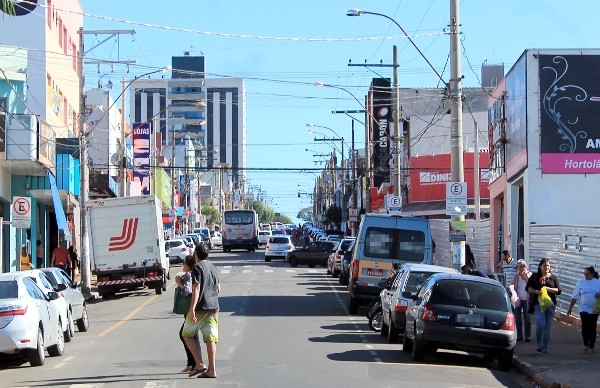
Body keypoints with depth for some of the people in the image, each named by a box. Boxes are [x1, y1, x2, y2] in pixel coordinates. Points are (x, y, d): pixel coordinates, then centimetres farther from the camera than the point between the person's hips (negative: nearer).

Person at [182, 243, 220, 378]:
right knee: (210, 338, 4)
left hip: (201, 308, -7)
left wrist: (192, 308, -21)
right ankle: (212, 370, -1)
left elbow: (196, 288, -17)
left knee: (187, 334, 8)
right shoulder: (213, 267, 14)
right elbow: (218, 289, 21)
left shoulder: (197, 267, -9)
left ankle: (200, 364, -2)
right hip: (214, 307, 7)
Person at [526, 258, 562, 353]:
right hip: (538, 303, -2)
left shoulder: (553, 277, 9)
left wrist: (548, 289, -11)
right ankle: (539, 345, 4)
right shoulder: (535, 276, 6)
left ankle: (545, 347, 10)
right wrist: (536, 291, -14)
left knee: (548, 326, 3)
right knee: (540, 324, -15)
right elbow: (528, 288, 3)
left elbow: (558, 291, 4)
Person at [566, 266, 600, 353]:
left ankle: (591, 346, 13)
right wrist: (570, 308, 5)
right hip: (584, 308, -1)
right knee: (585, 325, -19)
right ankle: (586, 344, -17)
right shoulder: (581, 282, 2)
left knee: (592, 327, 3)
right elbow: (574, 297, 5)